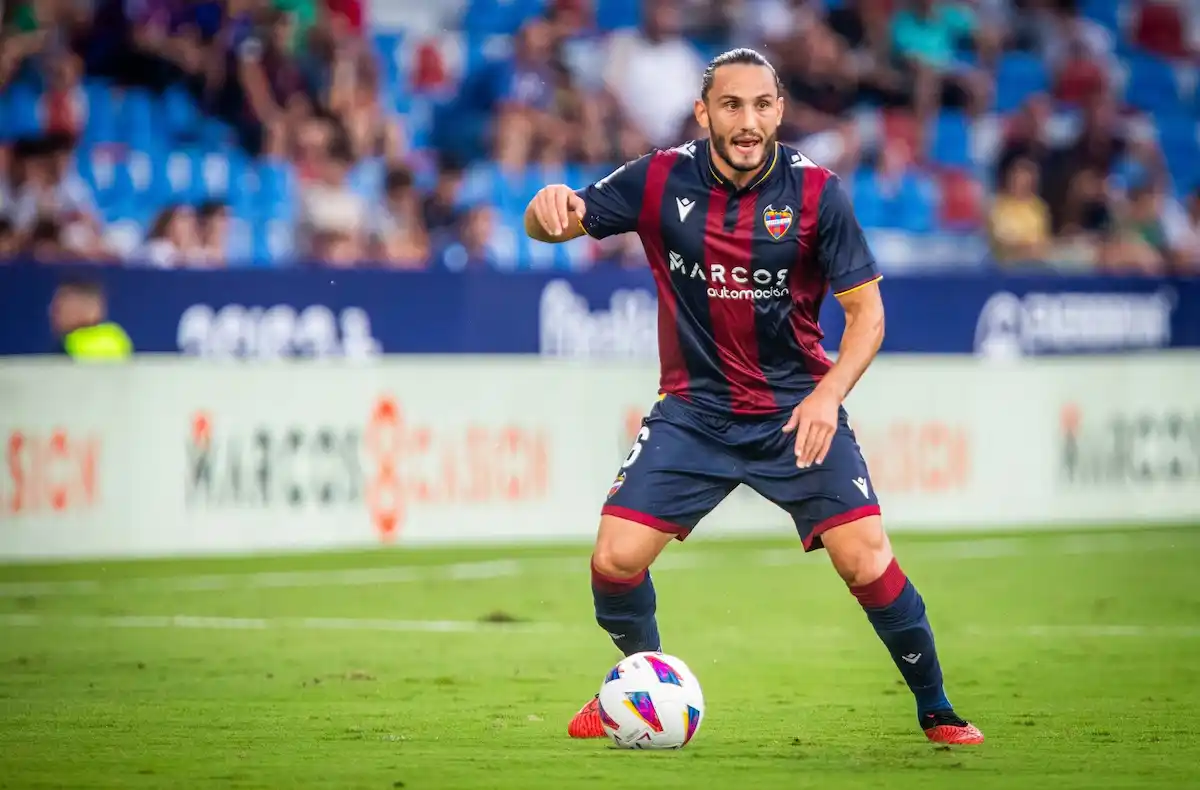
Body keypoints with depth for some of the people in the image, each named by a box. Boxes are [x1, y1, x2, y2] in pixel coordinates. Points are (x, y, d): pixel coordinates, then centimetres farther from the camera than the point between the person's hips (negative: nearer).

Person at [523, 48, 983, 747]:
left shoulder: (816, 192, -10)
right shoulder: (659, 182, -7)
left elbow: (867, 309, -6)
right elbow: (551, 226, -3)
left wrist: (829, 394, -22)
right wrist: (551, 206, -28)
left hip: (797, 409, -1)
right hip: (692, 410, 2)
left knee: (867, 561, -15)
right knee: (615, 559, -9)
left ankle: (936, 710, 6)